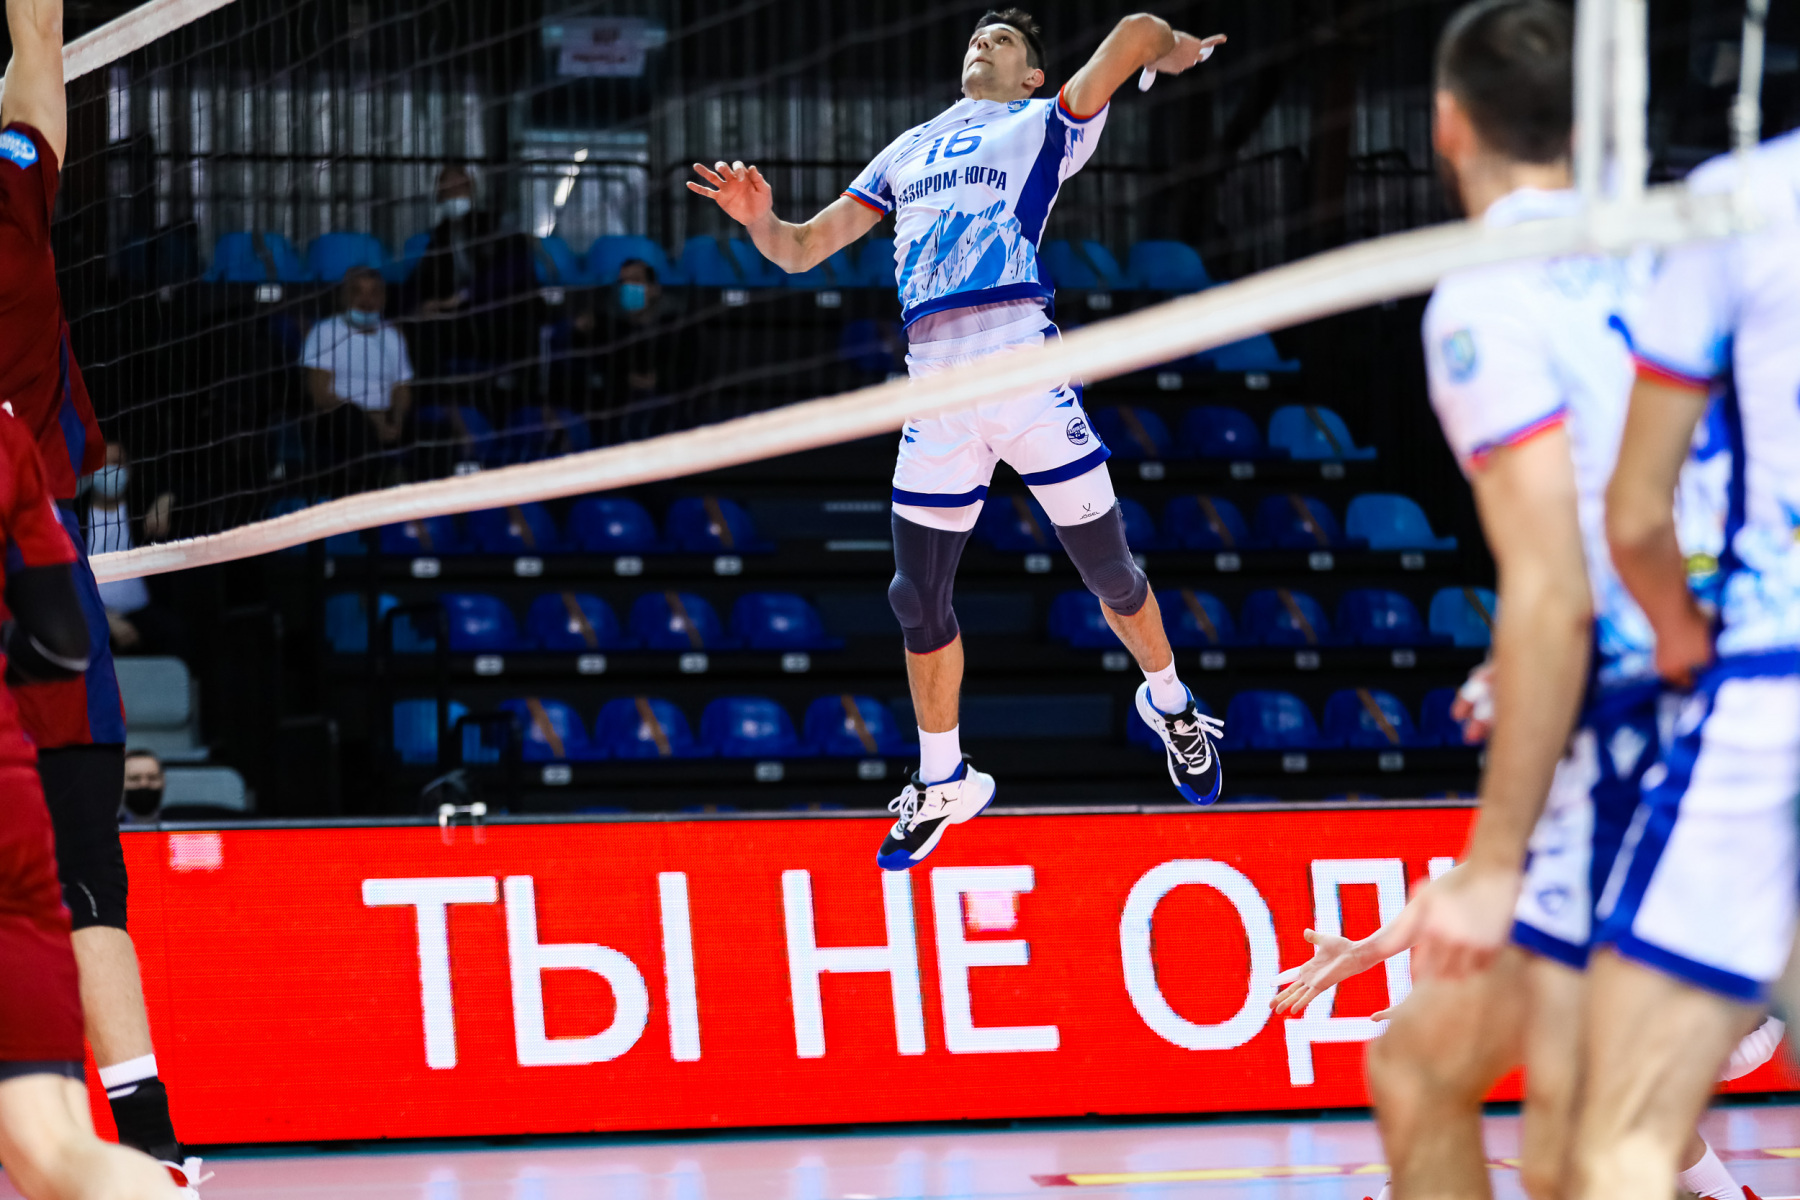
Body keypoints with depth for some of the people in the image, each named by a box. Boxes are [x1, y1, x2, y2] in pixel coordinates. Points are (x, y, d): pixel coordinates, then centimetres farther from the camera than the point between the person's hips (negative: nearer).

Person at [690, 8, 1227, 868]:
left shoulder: (1044, 126, 11)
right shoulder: (908, 152, 24)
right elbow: (802, 250, 22)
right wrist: (759, 221, 2)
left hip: (1025, 372, -4)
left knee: (1109, 571, 3)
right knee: (919, 597, 4)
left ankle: (1170, 706, 29)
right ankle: (942, 783, 20)